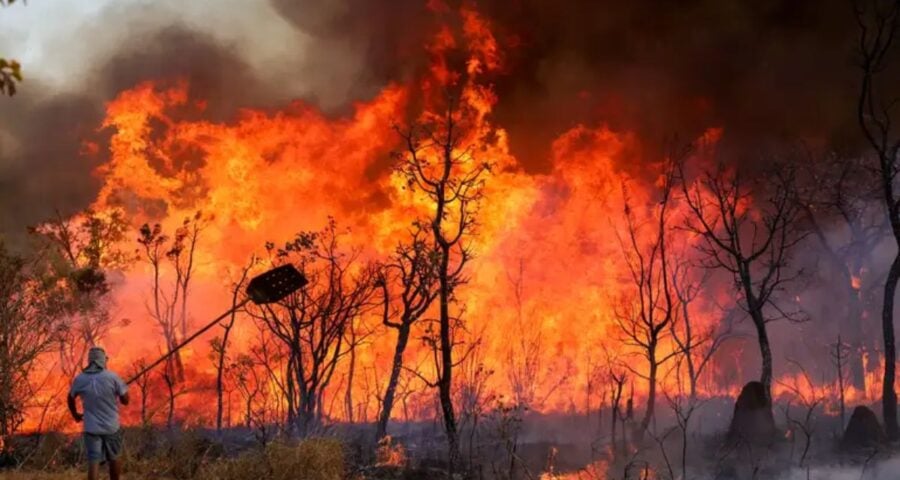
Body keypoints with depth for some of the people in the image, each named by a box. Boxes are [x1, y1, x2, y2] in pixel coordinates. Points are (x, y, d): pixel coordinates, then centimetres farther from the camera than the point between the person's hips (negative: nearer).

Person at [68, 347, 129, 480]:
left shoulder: (79, 379, -2)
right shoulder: (112, 377, -11)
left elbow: (70, 398, 15)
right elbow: (125, 400, -6)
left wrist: (75, 414, 32)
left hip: (91, 427, 1)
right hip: (111, 426, 0)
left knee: (93, 462, -2)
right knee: (114, 458, 18)